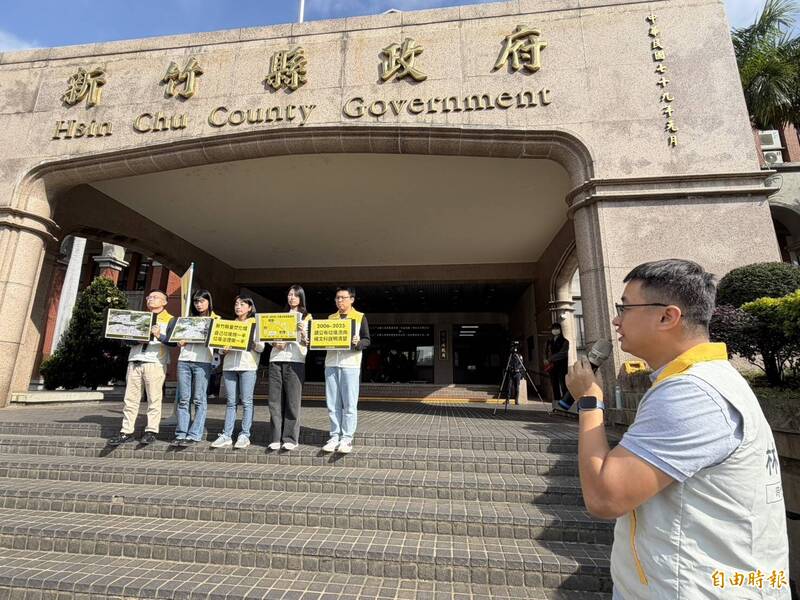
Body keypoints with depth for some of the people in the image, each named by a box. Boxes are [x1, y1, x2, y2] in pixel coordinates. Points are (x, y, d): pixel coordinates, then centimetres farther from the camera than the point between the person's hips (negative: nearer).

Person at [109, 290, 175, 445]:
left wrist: (159, 336, -20)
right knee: (130, 399, 5)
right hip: (134, 361, 5)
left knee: (154, 399, -4)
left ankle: (151, 431, 1)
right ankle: (126, 432, 10)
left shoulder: (169, 320, 7)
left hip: (155, 363, -5)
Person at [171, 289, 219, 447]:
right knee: (183, 399, 4)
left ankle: (194, 435, 0)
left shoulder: (216, 319, 8)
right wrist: (182, 340, -1)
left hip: (202, 362, -4)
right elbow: (179, 342, 19)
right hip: (184, 360, 4)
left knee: (199, 400, -3)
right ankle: (181, 434, 10)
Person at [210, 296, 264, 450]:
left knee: (246, 401, -1)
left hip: (248, 366, -4)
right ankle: (226, 436, 11)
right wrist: (223, 349, -3)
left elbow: (261, 348, -1)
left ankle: (244, 436, 5)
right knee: (231, 402, 6)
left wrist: (252, 340, -20)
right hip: (229, 365, 4)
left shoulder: (256, 324, 5)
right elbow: (222, 342, 19)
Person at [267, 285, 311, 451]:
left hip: (295, 360, -4)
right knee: (275, 400, 2)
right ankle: (275, 438, 9)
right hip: (276, 360, 4)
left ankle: (291, 439, 3)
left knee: (292, 400, -4)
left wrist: (303, 333, -19)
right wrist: (274, 343, -2)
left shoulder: (306, 317, 10)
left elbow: (307, 342, 2)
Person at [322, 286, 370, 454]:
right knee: (332, 404, 6)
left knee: (349, 404, -2)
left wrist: (357, 343, -19)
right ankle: (335, 437, 15)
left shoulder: (360, 317, 5)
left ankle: (347, 439, 6)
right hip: (331, 363, 4)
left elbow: (367, 340, 1)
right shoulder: (330, 318, 18)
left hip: (350, 364, -4)